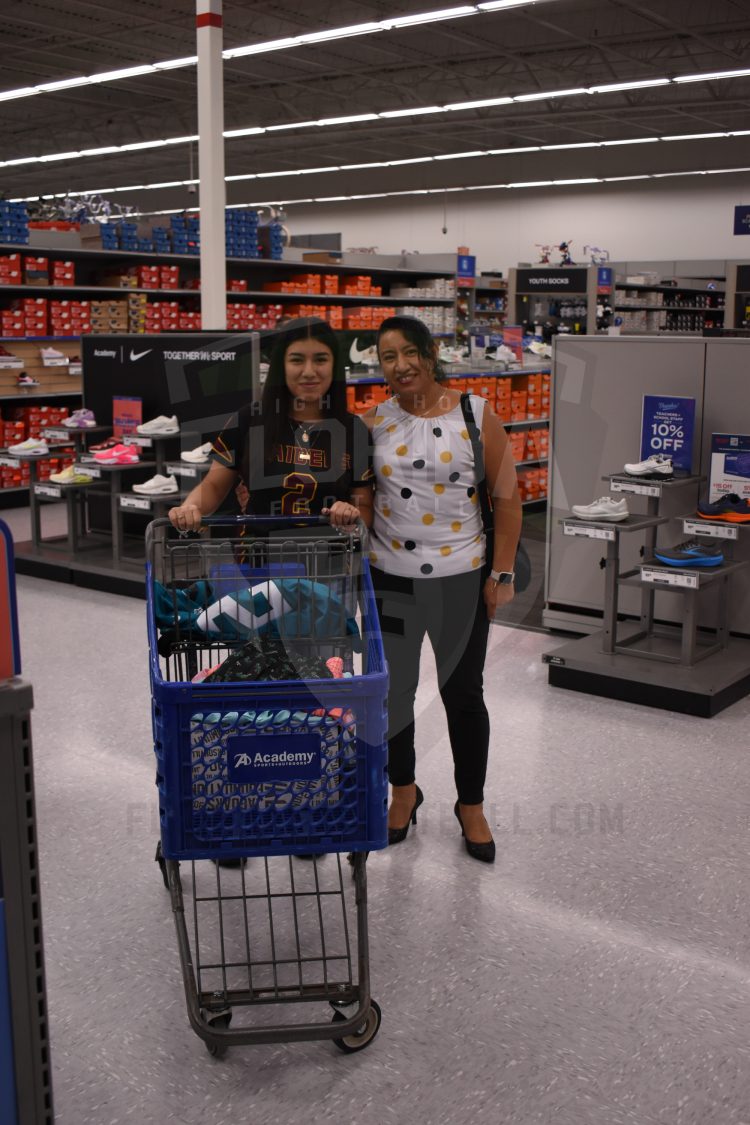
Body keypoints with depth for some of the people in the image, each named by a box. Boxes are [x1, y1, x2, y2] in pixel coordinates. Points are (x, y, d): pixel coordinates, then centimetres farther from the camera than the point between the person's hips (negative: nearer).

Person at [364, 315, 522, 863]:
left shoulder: (476, 415, -5)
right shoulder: (373, 421, 0)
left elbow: (507, 498, -4)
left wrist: (502, 573, -6)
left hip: (462, 580, -2)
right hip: (390, 580, 2)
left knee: (463, 695, 11)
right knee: (391, 693, 12)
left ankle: (471, 806, 31)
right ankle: (404, 791, 38)